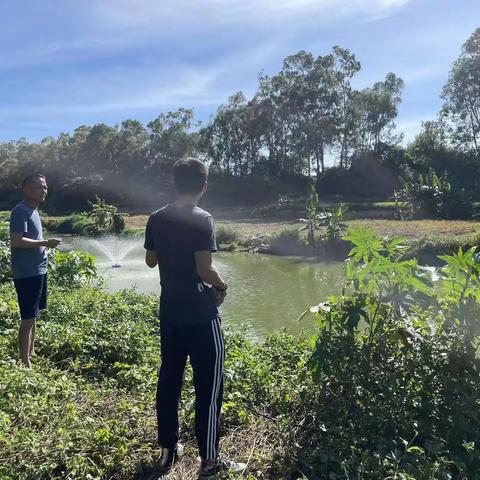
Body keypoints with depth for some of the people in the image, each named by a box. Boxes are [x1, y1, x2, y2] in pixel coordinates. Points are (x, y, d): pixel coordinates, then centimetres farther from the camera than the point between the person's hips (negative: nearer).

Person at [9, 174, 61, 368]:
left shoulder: (33, 210, 14)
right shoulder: (21, 210, -15)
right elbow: (16, 241, -24)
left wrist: (45, 244, 13)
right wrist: (45, 243, -22)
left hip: (38, 270, 10)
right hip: (27, 273, -10)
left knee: (34, 316, 19)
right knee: (28, 319, -5)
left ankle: (32, 354, 32)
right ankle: (25, 364, 4)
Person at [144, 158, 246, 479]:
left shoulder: (157, 219, 4)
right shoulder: (202, 219, -16)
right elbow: (204, 270, -20)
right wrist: (222, 287, -2)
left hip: (170, 311, 7)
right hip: (201, 314, -6)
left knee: (169, 378, 15)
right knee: (209, 385, 3)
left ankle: (167, 450, 28)